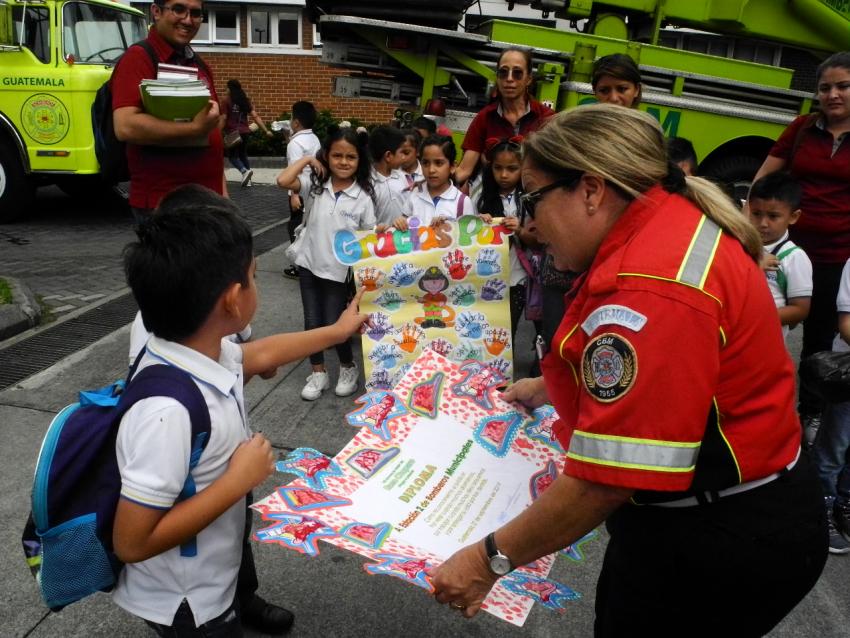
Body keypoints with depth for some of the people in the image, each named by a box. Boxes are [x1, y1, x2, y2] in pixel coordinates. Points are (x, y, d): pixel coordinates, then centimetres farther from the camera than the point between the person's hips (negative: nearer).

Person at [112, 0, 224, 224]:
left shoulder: (200, 65, 16)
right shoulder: (138, 58, -8)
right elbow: (125, 127, -22)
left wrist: (222, 189, 14)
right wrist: (195, 129, -21)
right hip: (161, 203, -7)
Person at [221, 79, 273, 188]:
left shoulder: (226, 100, -7)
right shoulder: (246, 100, 7)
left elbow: (223, 118, -12)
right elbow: (255, 116, 1)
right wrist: (266, 130, 1)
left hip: (232, 132, -5)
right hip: (244, 131, 5)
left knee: (232, 156, 7)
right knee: (243, 154, 19)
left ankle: (245, 171, -19)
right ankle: (247, 180, 16)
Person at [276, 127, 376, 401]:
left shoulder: (363, 197, -8)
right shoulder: (315, 185, -5)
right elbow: (283, 181, -21)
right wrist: (307, 160, -10)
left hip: (339, 270, -2)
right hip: (309, 264, 2)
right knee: (312, 322, 9)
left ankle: (348, 368, 29)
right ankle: (318, 373, 27)